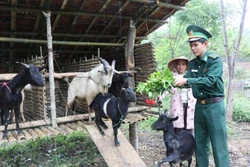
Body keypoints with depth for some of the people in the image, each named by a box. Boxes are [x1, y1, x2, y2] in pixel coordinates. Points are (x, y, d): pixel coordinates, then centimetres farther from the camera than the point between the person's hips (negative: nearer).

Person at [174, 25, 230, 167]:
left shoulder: (215, 60, -11)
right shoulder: (192, 63, 7)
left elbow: (210, 80, -25)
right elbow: (187, 81, -1)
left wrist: (186, 80, -33)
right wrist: (173, 82, -19)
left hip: (214, 106, -6)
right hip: (199, 106, 6)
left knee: (219, 145, 0)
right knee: (200, 144, 15)